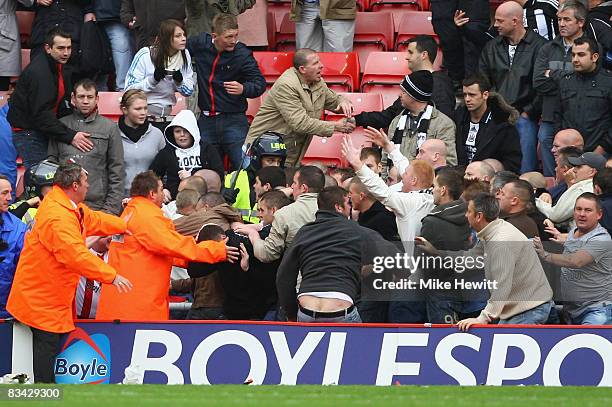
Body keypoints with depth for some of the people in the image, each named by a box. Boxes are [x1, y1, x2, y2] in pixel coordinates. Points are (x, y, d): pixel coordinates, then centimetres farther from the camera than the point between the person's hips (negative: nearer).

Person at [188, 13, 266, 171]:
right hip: (206, 121, 4)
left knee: (242, 166, -8)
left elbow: (260, 84, -12)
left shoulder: (242, 54, -11)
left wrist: (243, 89, -32)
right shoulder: (200, 43, -1)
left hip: (233, 121, -4)